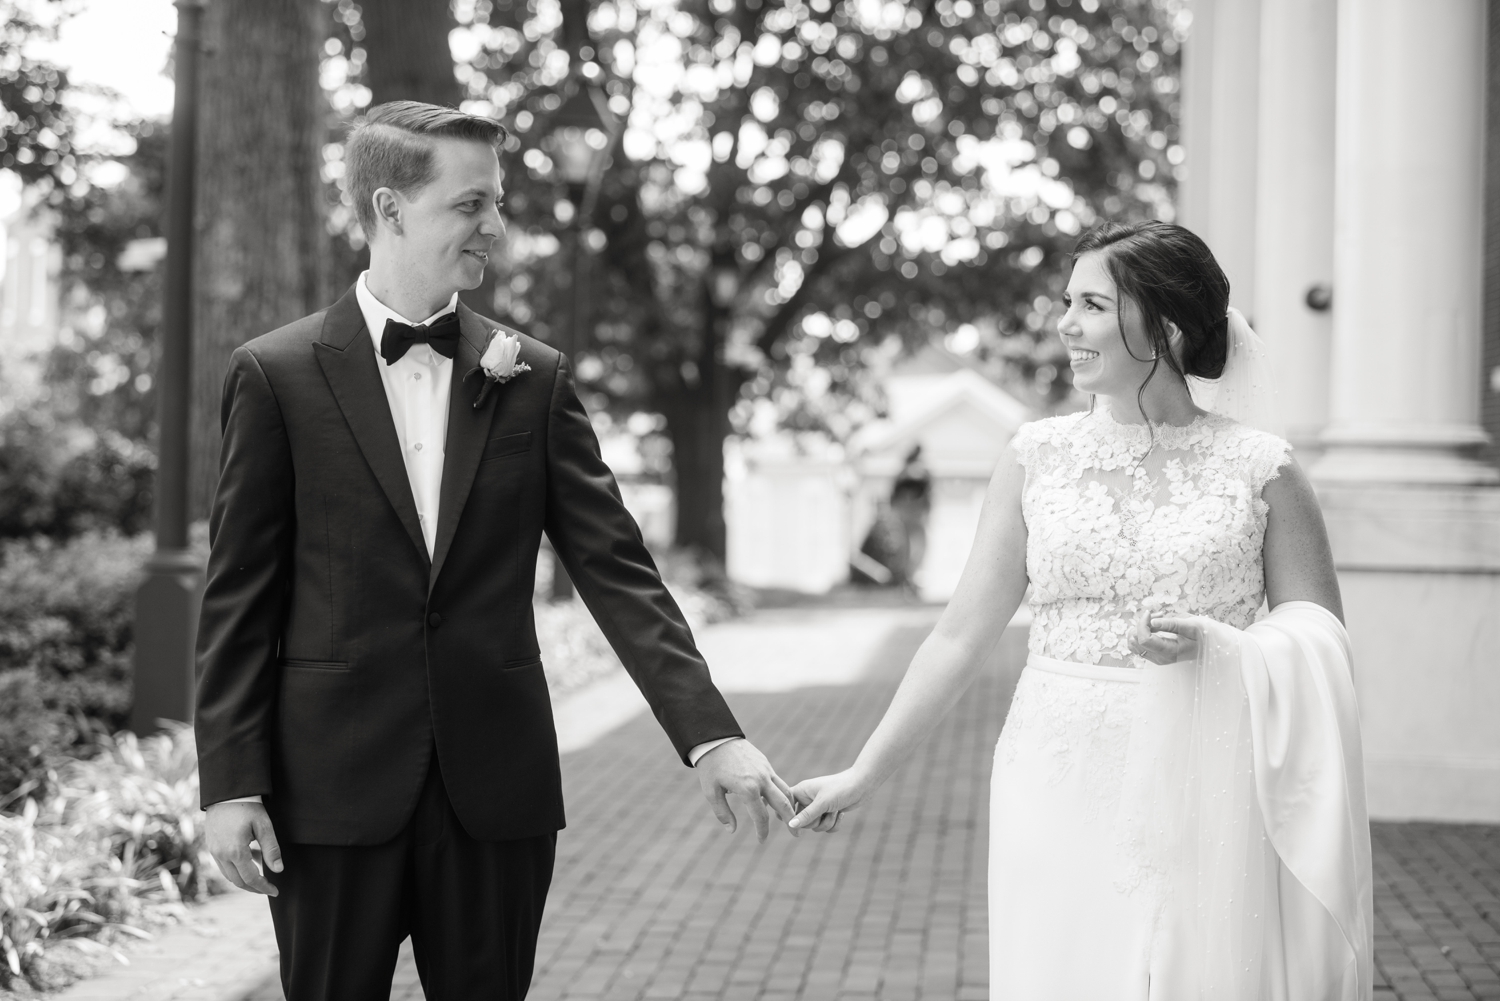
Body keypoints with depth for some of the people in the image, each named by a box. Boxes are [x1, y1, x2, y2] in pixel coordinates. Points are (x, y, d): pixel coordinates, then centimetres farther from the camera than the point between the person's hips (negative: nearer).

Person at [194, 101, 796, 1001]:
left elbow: (615, 567, 2)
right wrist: (232, 784, -5)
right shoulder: (277, 376, 0)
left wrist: (710, 733, -9)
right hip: (335, 789, -2)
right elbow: (239, 597, 0)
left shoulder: (536, 379, 6)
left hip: (498, 788, 2)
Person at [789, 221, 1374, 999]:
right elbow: (963, 633, 6)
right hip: (1061, 787, 2)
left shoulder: (1260, 468, -2)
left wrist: (1215, 645, -16)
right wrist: (864, 774, 4)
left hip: (1204, 795, -1)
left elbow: (1324, 642, 3)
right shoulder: (1037, 456, 4)